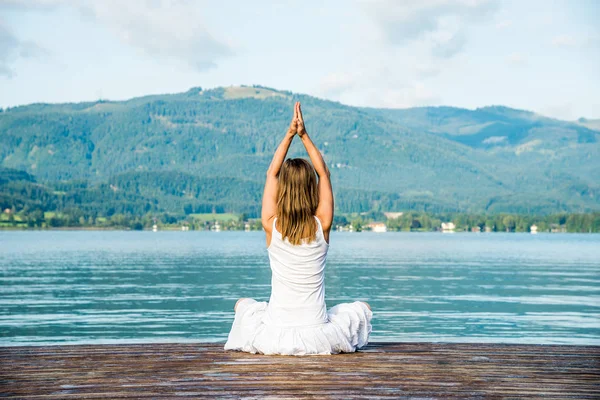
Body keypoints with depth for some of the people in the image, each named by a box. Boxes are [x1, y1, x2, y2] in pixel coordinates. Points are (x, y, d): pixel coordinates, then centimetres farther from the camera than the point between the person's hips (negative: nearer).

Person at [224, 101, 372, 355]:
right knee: (361, 308, 28)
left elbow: (271, 174, 6)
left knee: (243, 304, 33)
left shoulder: (272, 225, -9)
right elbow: (324, 174, 4)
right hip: (318, 338, 0)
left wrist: (290, 135, 7)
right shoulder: (321, 226, -10)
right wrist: (304, 135, 5)